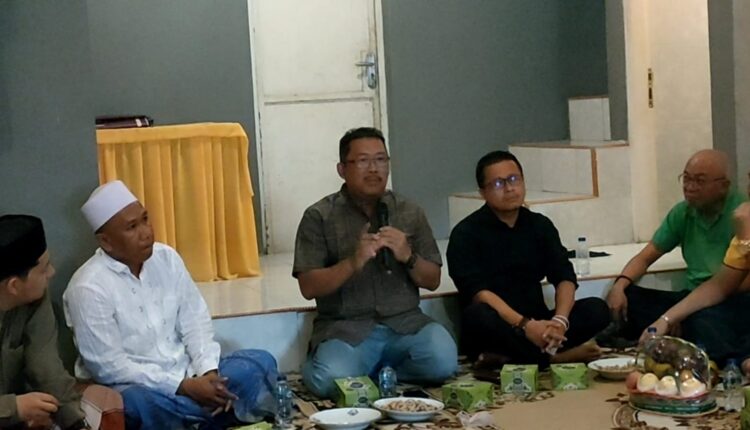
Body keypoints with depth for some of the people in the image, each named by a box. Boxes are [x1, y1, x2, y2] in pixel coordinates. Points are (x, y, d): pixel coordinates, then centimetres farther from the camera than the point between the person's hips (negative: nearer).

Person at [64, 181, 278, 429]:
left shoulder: (166, 258, 2)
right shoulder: (88, 288, -16)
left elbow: (195, 321, 5)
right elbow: (109, 367, -19)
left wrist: (208, 371, -15)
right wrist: (184, 387, -23)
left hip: (185, 372, 6)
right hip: (133, 388, -6)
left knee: (260, 363, -8)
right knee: (144, 404, -40)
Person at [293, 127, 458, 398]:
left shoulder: (410, 213, 11)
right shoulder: (319, 217, 1)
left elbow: (433, 280, 11)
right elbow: (308, 287, -5)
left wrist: (408, 256, -10)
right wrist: (353, 262, -20)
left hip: (405, 323, 3)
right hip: (346, 327, -3)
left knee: (443, 360, -27)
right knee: (331, 381, -32)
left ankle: (377, 371, 0)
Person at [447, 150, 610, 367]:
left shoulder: (540, 225, 10)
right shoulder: (466, 233, -5)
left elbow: (564, 277, 0)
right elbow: (478, 292, -18)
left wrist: (560, 321, -21)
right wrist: (524, 325, -30)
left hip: (536, 324, 4)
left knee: (597, 309, -16)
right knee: (477, 316, -37)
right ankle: (555, 357, -24)